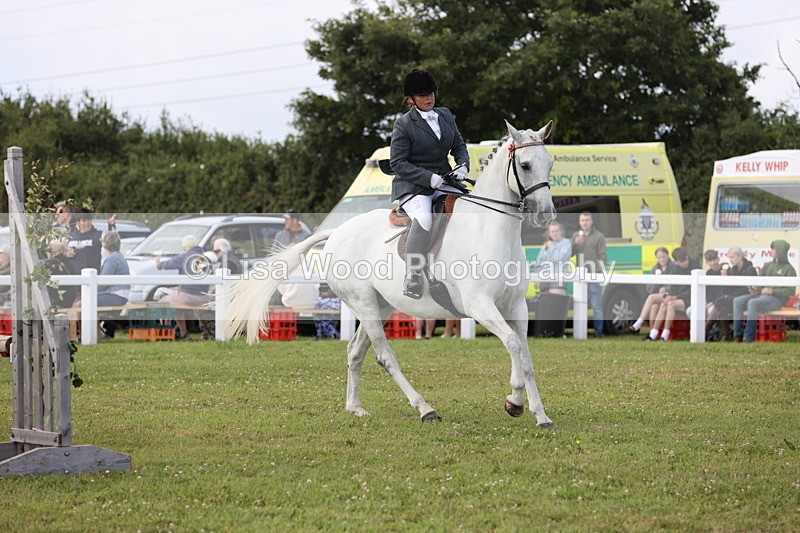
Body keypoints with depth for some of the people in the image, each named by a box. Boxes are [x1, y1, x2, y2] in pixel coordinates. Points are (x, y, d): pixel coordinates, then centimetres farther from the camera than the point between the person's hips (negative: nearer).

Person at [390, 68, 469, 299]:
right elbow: (398, 163, -9)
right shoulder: (404, 124, -5)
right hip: (412, 185, -6)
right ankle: (412, 276, -25)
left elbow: (459, 145, 19)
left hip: (443, 181, 6)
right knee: (424, 219, -35)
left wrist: (463, 165, -3)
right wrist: (428, 177, -19)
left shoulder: (445, 115, 12)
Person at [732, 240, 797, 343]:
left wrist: (772, 291, -19)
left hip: (777, 298, -7)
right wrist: (756, 289, -4)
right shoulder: (768, 266, 17)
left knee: (753, 303, -34)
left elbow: (790, 291, -9)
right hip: (762, 295, 7)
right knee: (738, 301, -13)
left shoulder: (788, 269, -3)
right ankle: (738, 335, -18)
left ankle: (748, 338, -35)